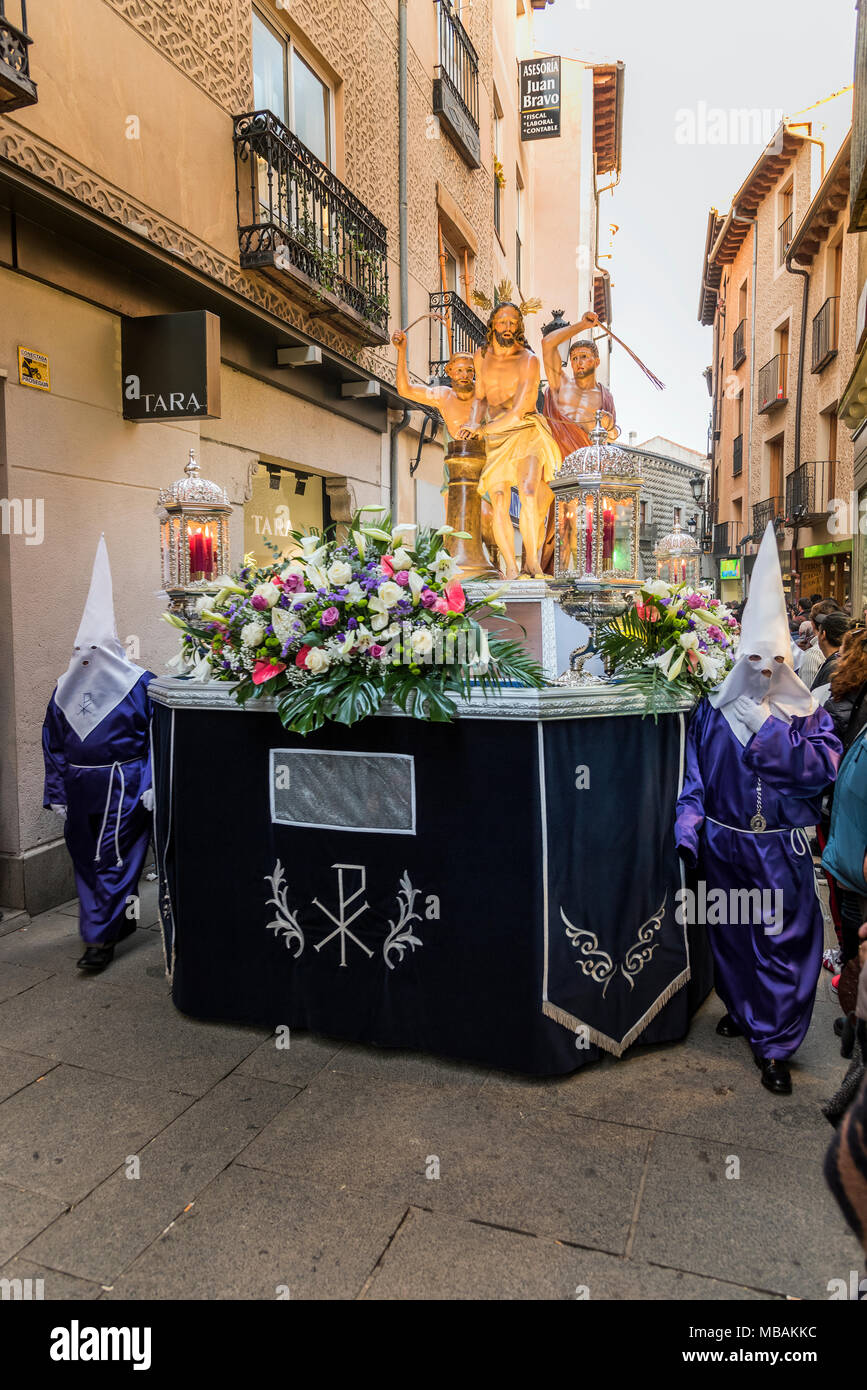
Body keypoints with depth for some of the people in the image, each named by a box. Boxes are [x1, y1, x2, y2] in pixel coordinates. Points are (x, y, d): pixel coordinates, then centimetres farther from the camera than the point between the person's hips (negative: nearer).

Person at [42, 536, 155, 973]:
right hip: (80, 790, 6)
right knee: (87, 859, 12)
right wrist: (57, 794, 9)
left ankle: (101, 937, 6)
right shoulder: (66, 689, 8)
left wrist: (152, 785, -14)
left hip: (125, 790, -5)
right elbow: (52, 745, 12)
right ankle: (121, 920, 29)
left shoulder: (139, 684, -6)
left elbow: (158, 738, -7)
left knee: (114, 860, -3)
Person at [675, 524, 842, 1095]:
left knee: (784, 943, 1)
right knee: (732, 933, 15)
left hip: (782, 851, -1)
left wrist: (770, 728, -19)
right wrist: (689, 826, -9)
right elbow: (694, 773, 1)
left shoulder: (805, 710, -1)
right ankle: (743, 1008, 40)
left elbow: (825, 766, -15)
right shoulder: (716, 708, 1)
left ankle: (774, 1044, 16)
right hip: (726, 844, 1)